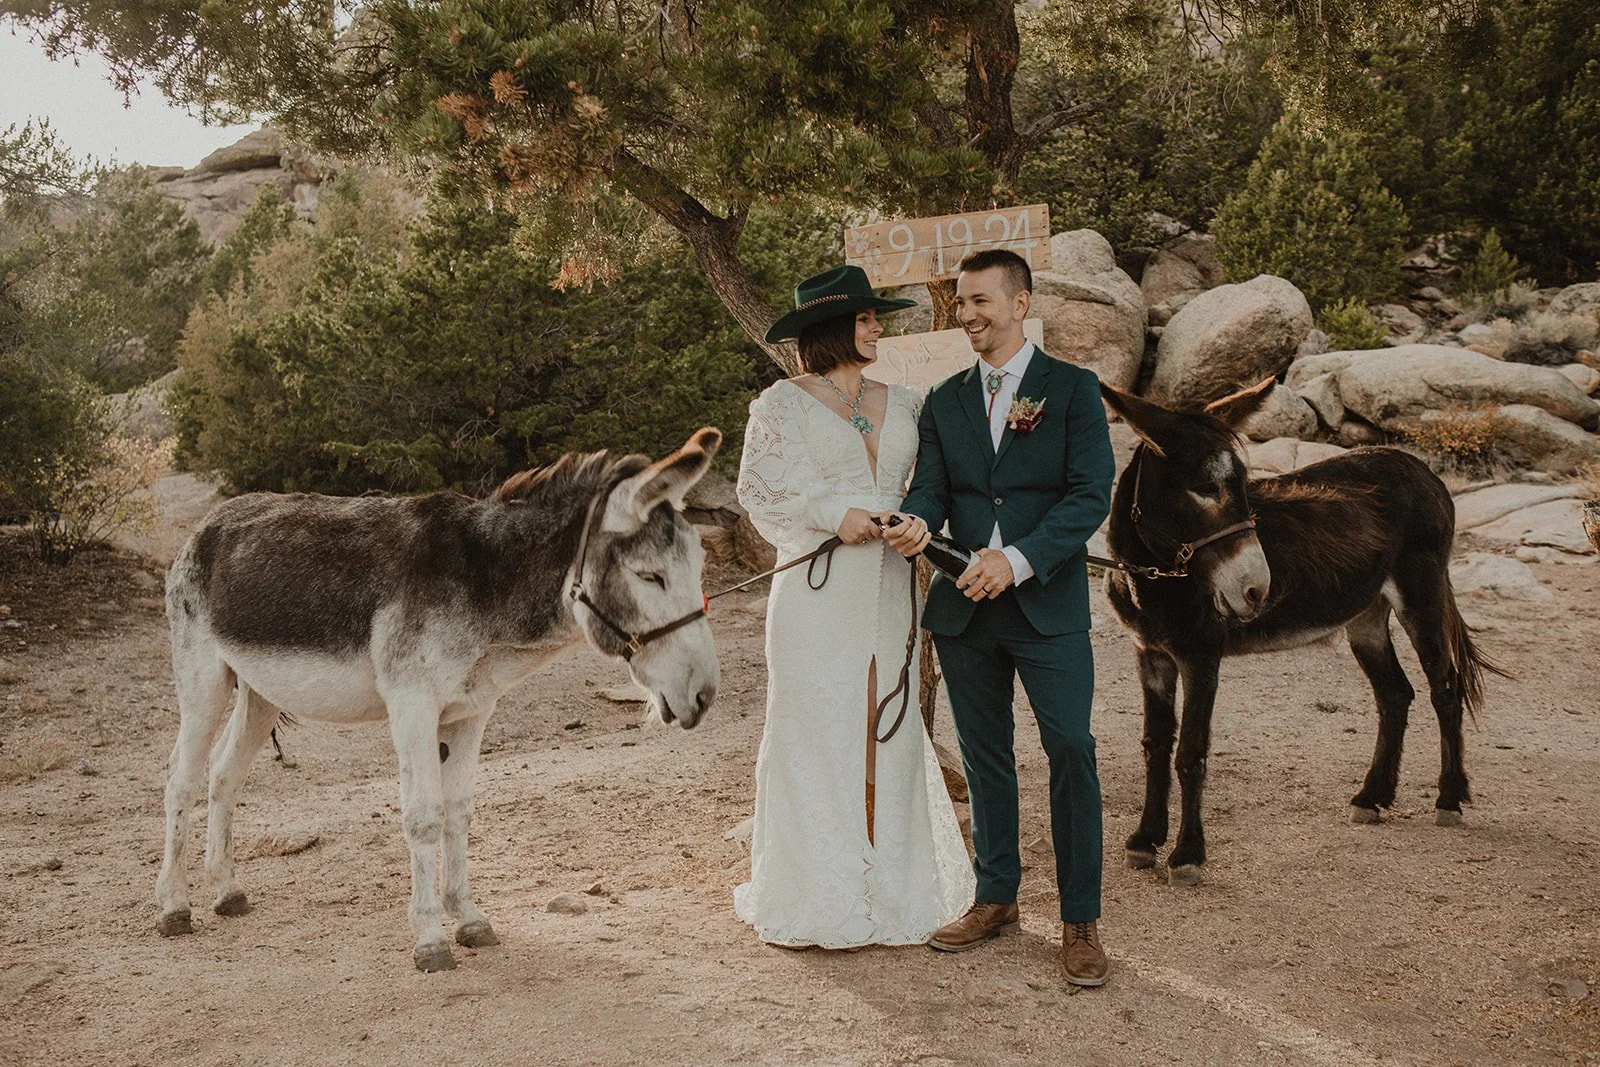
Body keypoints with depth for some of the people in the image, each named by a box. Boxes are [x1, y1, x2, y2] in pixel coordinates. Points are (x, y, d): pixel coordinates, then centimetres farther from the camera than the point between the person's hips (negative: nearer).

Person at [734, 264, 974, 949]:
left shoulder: (903, 404, 15)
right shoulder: (783, 403, 2)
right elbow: (760, 488, -3)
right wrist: (834, 516, -13)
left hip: (889, 587, 4)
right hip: (819, 590, -4)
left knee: (889, 733, 6)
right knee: (817, 731, -1)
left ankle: (888, 888, 16)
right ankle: (811, 899, 8)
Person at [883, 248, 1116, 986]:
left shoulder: (1072, 389, -1)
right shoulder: (944, 401, 12)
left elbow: (1091, 495, -10)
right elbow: (931, 484, 6)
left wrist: (1017, 560, -22)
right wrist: (916, 523, -19)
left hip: (1047, 604, -4)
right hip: (964, 607, 4)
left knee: (1071, 752, -5)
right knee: (984, 757, 13)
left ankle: (1081, 920, 6)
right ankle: (995, 898, 27)